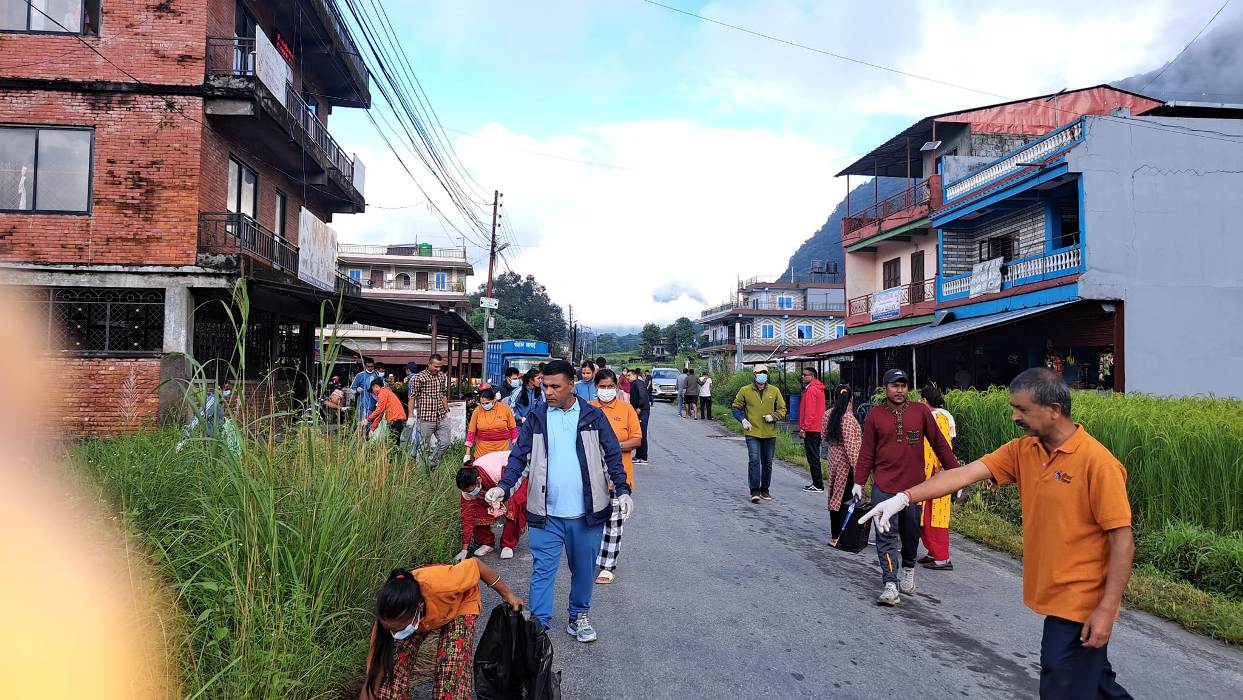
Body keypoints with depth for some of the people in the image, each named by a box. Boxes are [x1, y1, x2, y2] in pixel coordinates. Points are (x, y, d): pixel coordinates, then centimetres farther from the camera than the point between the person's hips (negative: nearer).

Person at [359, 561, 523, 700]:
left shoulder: (439, 585, -45)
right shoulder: (390, 617, -34)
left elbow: (475, 565, -25)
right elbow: (373, 681, -27)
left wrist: (506, 594, -14)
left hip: (460, 605, -2)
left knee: (452, 672, -17)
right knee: (394, 664, -14)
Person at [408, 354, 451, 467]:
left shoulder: (443, 377, 10)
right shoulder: (419, 378, -9)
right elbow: (412, 397, -6)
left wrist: (447, 411, 19)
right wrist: (411, 416, -8)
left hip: (441, 417, 6)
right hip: (426, 418, -5)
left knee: (445, 442, 3)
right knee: (424, 447, 2)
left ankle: (432, 464, 21)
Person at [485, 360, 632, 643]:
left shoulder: (593, 416, 0)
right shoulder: (536, 417, 2)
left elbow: (612, 455, 3)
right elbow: (520, 456, 2)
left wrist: (622, 490, -6)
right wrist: (504, 487, -12)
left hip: (586, 512, 1)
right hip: (546, 512, 0)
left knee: (584, 569, 13)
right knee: (543, 570, 1)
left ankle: (579, 617, 32)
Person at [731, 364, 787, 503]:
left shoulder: (774, 391, 4)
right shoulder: (745, 391, -1)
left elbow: (782, 409, 9)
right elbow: (736, 407, 8)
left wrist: (773, 416, -10)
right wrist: (743, 420, -8)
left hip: (770, 434, 3)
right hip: (752, 433, -2)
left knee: (767, 462, 11)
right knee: (754, 460, -13)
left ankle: (764, 490, 25)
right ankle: (755, 491, -7)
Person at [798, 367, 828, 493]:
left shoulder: (811, 390, -14)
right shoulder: (818, 388, 17)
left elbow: (810, 412, -19)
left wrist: (803, 428, -17)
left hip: (810, 430, -10)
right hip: (817, 428, 10)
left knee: (813, 457, -6)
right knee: (814, 457, 15)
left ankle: (818, 485, -4)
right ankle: (817, 483, 19)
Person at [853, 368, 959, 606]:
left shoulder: (921, 411, 2)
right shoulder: (875, 415, 1)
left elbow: (939, 443, 7)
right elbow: (866, 452, 5)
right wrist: (859, 482, 3)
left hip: (914, 486, 1)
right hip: (884, 487, -1)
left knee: (911, 533, 14)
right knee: (886, 536, -6)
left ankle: (908, 569, 39)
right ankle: (891, 586, -6)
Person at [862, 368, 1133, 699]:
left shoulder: (1097, 462, -19)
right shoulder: (1023, 451, 1)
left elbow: (1123, 540, -18)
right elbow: (966, 473, -8)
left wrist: (1107, 610, -20)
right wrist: (904, 497, -18)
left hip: (1081, 605, -7)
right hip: (1053, 597, 7)